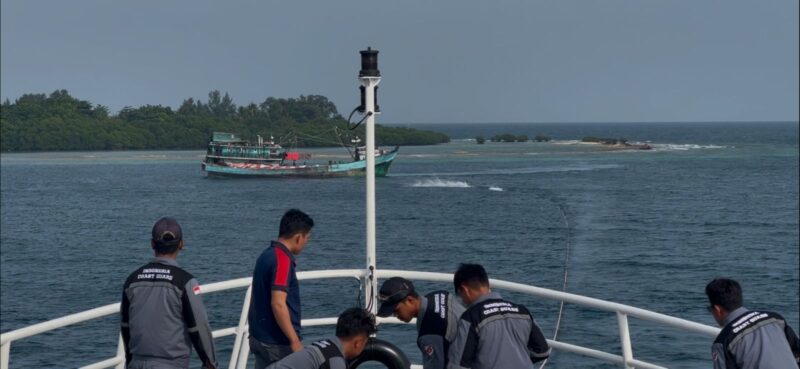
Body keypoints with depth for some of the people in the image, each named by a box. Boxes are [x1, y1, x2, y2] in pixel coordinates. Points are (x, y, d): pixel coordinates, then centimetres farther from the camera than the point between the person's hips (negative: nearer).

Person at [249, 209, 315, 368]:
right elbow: (278, 304, -25)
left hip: (260, 338, 9)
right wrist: (295, 341, -23)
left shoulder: (267, 255, 11)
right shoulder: (283, 260, -18)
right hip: (277, 343, -9)